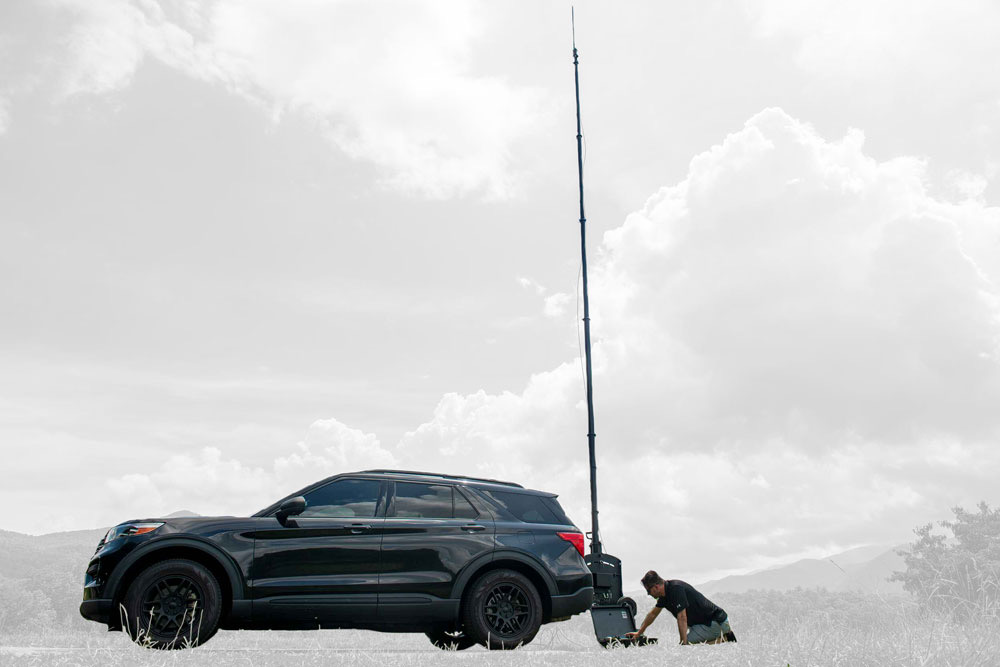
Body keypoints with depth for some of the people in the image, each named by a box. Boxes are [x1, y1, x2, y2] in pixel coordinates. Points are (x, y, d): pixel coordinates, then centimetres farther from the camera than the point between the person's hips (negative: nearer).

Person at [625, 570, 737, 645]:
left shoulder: (676, 588, -23)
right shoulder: (665, 592, 7)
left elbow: (682, 618, -26)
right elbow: (653, 614, 22)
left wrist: (684, 643, -23)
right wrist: (639, 633, 30)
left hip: (716, 622, -10)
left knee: (687, 643, -20)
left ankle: (721, 641, -8)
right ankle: (722, 636, 14)